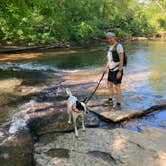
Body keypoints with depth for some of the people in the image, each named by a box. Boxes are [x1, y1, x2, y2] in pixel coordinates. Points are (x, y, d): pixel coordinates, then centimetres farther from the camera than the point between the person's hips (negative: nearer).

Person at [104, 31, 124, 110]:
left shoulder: (118, 46, -16)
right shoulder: (110, 46, 11)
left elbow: (121, 59, -20)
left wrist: (119, 71, -22)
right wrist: (106, 66, 8)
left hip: (117, 70, -9)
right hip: (111, 70, 9)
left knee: (117, 87, -2)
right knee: (109, 85, 19)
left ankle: (118, 105, 9)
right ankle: (110, 101, 37)